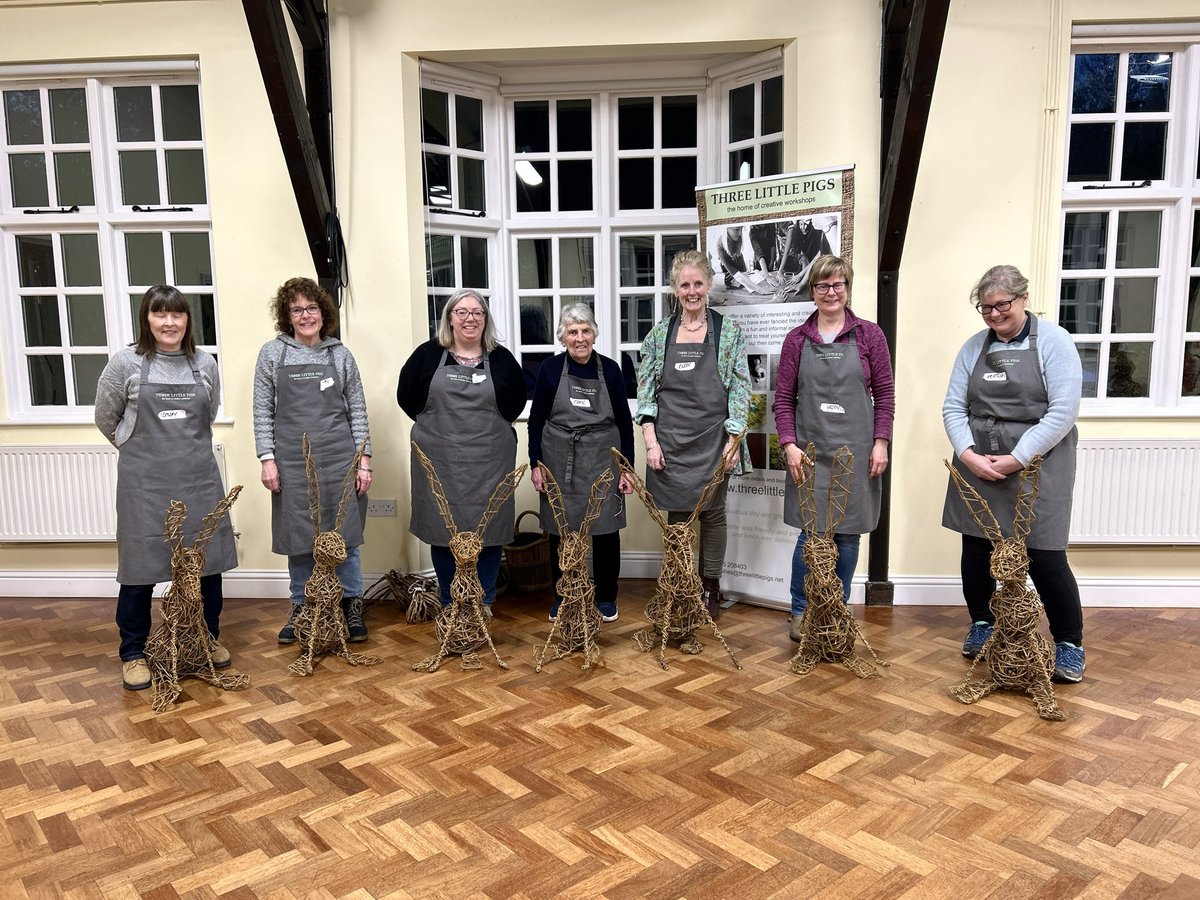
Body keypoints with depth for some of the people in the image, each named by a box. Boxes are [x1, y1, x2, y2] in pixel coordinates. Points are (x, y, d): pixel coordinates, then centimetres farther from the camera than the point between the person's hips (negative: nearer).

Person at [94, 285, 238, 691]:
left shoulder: (205, 363, 4)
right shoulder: (126, 362, -4)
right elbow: (106, 419, 7)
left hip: (198, 477, 3)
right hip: (144, 482, -3)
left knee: (207, 560, 9)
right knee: (140, 565, 3)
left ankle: (209, 639, 28)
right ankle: (133, 653, 19)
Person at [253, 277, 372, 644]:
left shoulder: (341, 354, 5)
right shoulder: (272, 353, 4)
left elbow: (357, 411, 5)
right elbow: (263, 411, 4)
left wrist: (364, 460, 0)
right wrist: (267, 458, -3)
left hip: (338, 458, 0)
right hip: (293, 460, 0)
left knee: (344, 534, 4)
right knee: (299, 536, 8)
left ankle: (352, 606, 18)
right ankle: (300, 608, 23)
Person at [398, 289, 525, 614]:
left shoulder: (501, 359, 4)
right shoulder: (429, 354, 2)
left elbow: (517, 400, 16)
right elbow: (406, 396, 9)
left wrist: (493, 426, 7)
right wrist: (437, 425, 7)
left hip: (488, 461, 0)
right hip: (439, 460, 0)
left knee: (489, 531, 5)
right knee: (442, 530, 7)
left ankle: (484, 601, 21)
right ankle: (449, 604, 22)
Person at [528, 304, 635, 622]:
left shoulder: (610, 369, 0)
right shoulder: (551, 369, -1)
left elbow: (624, 422, 4)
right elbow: (536, 420, 3)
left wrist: (627, 468, 1)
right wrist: (536, 464, -2)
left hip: (603, 462, 0)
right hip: (560, 463, 0)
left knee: (606, 531, 5)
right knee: (560, 532, 7)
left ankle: (606, 597, 23)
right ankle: (562, 596, 24)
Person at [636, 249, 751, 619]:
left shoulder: (729, 330, 0)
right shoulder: (660, 333, 5)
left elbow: (740, 388, -2)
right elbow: (645, 391, 4)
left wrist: (734, 440, -9)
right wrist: (651, 441, -4)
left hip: (713, 439, -1)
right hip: (671, 441, 1)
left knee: (712, 513, 8)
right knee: (677, 514, 8)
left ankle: (710, 589, 22)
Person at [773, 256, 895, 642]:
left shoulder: (869, 334, 2)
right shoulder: (797, 339, 3)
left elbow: (885, 394, 3)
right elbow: (783, 398, 4)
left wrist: (881, 443, -4)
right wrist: (789, 444, -6)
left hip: (856, 452, 0)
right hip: (811, 451, 0)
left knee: (848, 536, 8)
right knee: (810, 535, 0)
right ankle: (801, 611, 18)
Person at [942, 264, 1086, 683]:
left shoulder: (1053, 341, -4)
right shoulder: (974, 346, 8)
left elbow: (1063, 411, -12)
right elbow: (953, 407, 6)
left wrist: (1017, 459, -16)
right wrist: (968, 454, -10)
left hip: (1036, 467, -4)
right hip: (977, 467, 4)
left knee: (1045, 558, -2)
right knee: (976, 550, 10)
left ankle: (1069, 644, 16)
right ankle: (981, 624, 31)